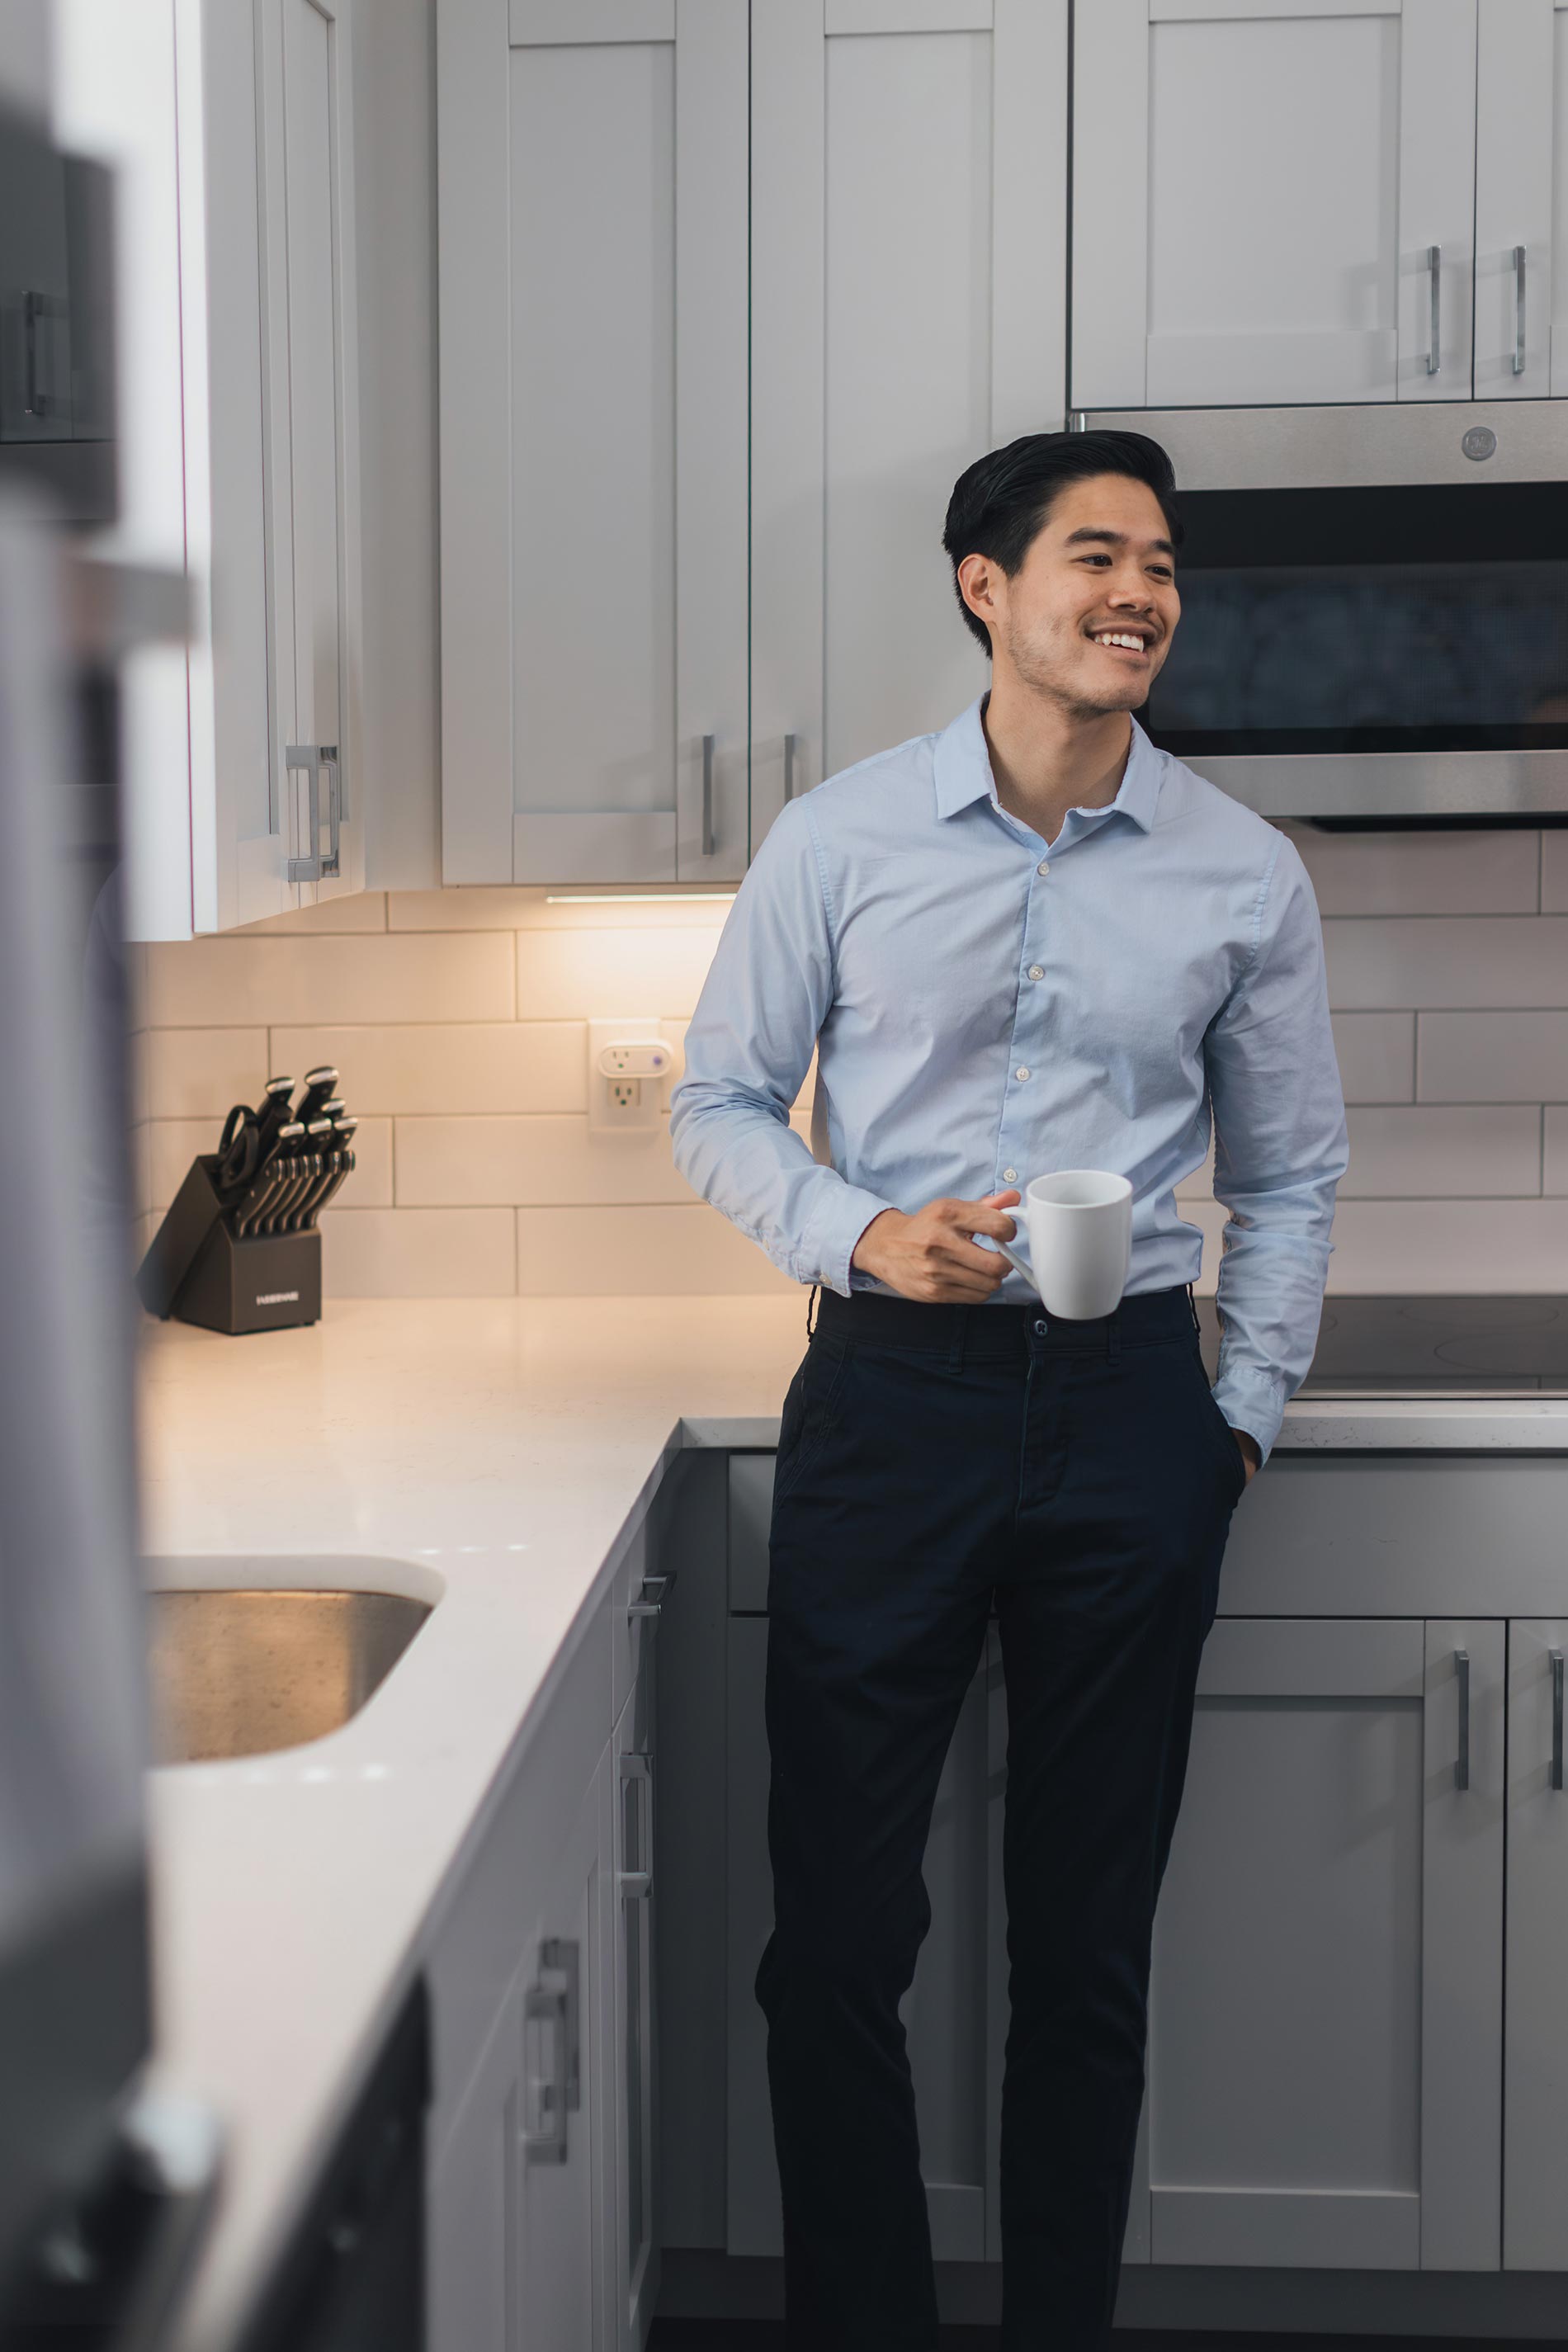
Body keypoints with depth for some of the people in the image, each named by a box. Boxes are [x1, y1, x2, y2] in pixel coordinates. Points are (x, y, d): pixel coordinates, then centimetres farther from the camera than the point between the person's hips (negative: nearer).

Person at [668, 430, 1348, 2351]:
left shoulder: (1246, 875, 4)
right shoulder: (840, 840, 0)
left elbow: (1289, 1177, 12)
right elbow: (719, 1105, 5)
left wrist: (1246, 1405, 4)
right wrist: (860, 1235, -13)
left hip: (1129, 1404, 1)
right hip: (892, 1396, -1)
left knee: (1087, 1940, 10)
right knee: (837, 1925, 3)